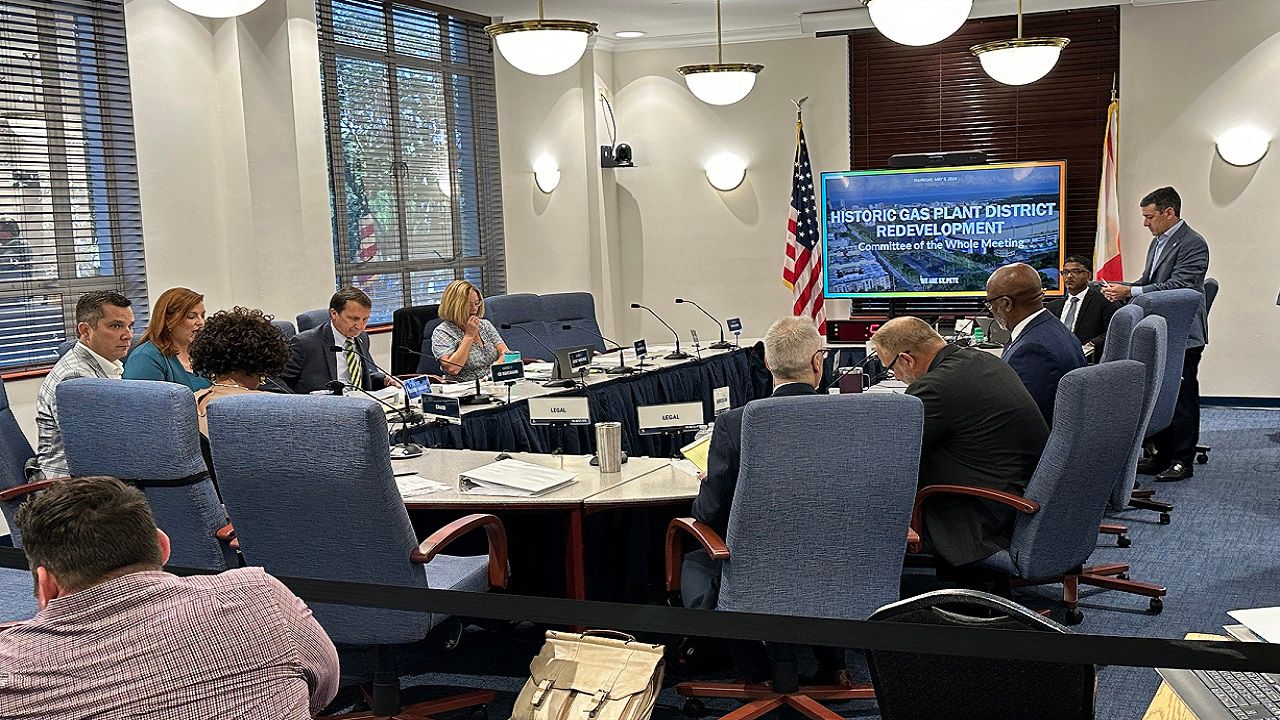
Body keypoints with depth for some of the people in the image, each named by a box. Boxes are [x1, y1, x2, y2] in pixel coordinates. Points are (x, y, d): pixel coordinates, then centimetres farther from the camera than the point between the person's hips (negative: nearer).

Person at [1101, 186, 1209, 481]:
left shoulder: (1193, 244, -14)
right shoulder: (1157, 242, 15)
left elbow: (1177, 286, -23)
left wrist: (1131, 292, -25)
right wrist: (1120, 287, 0)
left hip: (1183, 336, -9)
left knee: (1182, 396, -1)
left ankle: (1182, 460, 7)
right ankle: (1162, 455, 21)